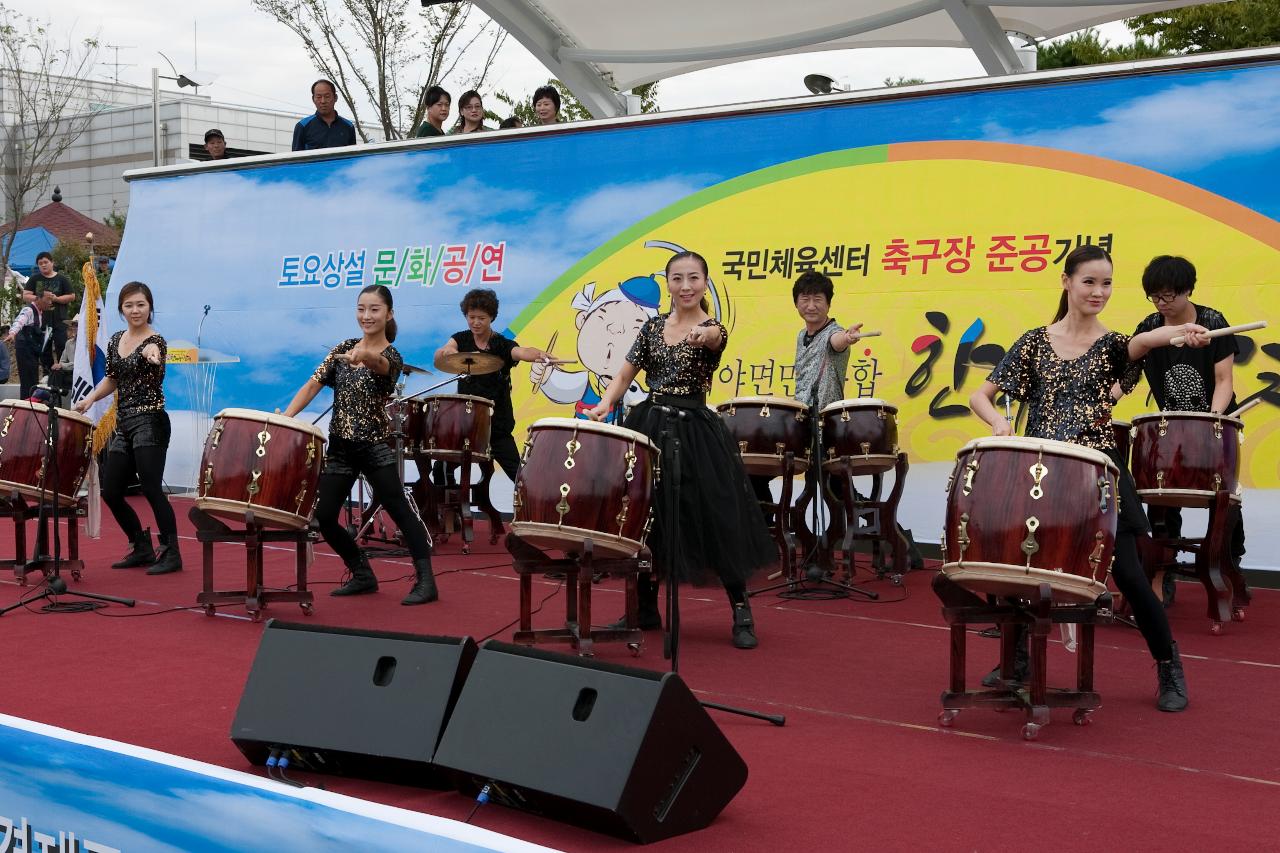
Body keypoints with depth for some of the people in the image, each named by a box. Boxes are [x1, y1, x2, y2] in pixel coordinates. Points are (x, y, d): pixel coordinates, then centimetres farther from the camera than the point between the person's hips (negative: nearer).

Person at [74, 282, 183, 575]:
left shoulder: (155, 341, -9)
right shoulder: (116, 340, 12)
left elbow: (158, 377, -30)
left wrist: (153, 360, -51)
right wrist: (90, 398, 8)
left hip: (150, 422, -8)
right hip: (123, 424, 8)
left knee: (151, 489, -11)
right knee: (110, 492, 8)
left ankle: (171, 554, -2)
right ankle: (142, 549, 22)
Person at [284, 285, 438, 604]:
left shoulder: (392, 356, -8)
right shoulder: (344, 347, 8)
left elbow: (381, 364, -34)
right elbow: (313, 385, 4)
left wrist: (366, 356, -57)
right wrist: (284, 418, -8)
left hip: (375, 447, -6)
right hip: (339, 446, 6)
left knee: (399, 510, -8)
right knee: (323, 517, 4)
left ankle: (425, 580, -3)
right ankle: (362, 575, 20)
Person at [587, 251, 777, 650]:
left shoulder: (713, 330, -5)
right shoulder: (652, 327, 8)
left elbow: (712, 338, -30)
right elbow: (626, 374, 9)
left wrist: (704, 334, -54)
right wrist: (605, 403, -10)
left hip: (694, 432, -4)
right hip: (648, 426, 4)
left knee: (716, 518, -7)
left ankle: (741, 612, 5)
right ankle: (646, 608, 22)